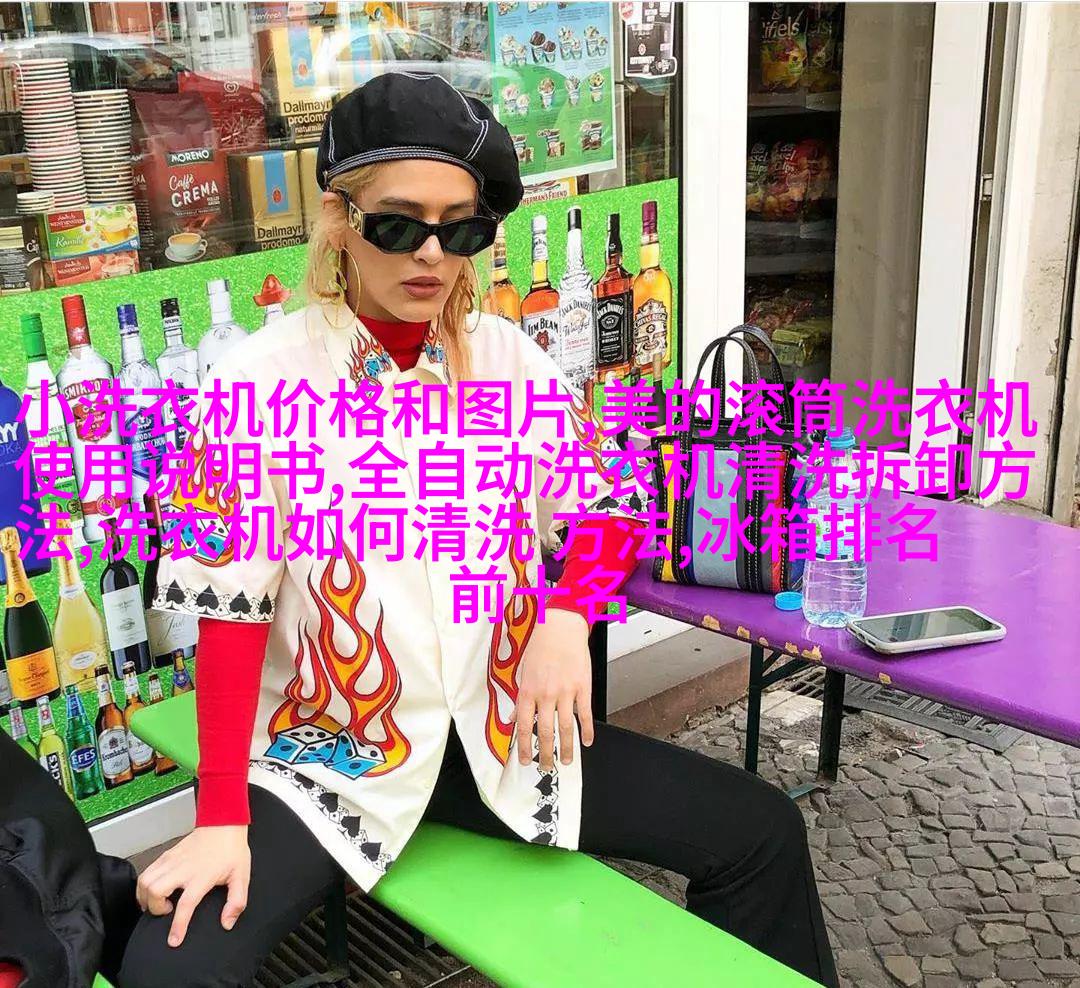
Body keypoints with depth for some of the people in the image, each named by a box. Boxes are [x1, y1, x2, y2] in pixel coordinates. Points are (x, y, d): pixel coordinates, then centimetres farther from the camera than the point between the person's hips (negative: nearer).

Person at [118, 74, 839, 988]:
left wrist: (567, 617, -13)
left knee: (760, 834, -2)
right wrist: (221, 820, -13)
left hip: (504, 732, 4)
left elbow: (610, 508, 8)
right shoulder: (259, 383, -11)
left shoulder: (510, 360, 0)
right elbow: (229, 607, -10)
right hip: (326, 755, -3)